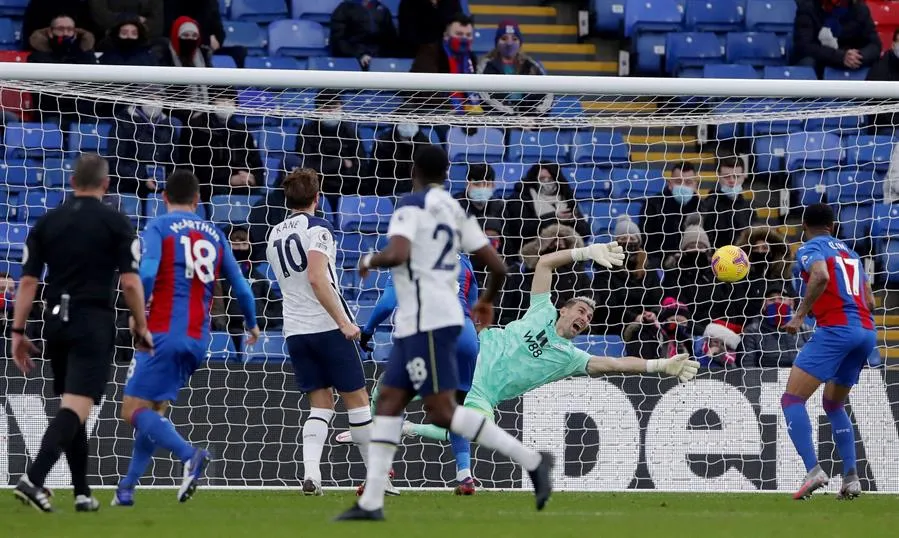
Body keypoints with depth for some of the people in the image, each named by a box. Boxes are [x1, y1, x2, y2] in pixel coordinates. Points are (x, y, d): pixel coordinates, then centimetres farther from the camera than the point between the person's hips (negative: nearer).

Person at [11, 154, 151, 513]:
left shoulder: (46, 223, 7)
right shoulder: (116, 223, -3)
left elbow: (27, 281, 4)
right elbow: (130, 282, -8)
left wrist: (18, 332, 7)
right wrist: (141, 326, 4)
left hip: (56, 321, 5)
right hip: (94, 322, -5)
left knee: (73, 406, 16)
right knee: (77, 407, -11)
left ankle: (82, 493, 17)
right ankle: (34, 478, -29)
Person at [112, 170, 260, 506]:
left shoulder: (158, 228, 0)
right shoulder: (215, 235, 15)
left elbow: (147, 274, -17)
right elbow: (241, 287, 16)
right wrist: (251, 325, 32)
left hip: (164, 334, -6)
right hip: (199, 339, 6)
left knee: (134, 410, -8)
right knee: (155, 411, 16)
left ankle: (189, 456, -31)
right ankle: (127, 488, 13)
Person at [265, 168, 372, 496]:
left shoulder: (274, 236, 14)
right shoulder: (317, 228, -9)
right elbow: (316, 278, -22)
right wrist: (343, 321, -24)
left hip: (294, 331, 6)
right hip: (328, 327, -6)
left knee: (320, 405, 7)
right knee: (357, 399, 5)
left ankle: (310, 472, -13)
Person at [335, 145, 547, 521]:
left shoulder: (411, 206, -8)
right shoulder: (456, 212, 13)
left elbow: (397, 255, -25)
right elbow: (497, 266, 11)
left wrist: (369, 261, -3)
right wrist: (487, 301, 31)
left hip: (426, 322, -9)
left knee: (442, 412, -10)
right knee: (389, 402, 9)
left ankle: (531, 461, -12)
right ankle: (371, 502, 5)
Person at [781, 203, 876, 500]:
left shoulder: (811, 249, 3)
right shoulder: (849, 252, 25)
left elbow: (821, 276, -19)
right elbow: (869, 301, 25)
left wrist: (800, 315, -14)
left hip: (835, 328, -7)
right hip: (867, 331, 8)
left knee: (792, 399, -6)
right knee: (833, 404, 24)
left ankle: (813, 470, -25)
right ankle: (851, 477, 9)